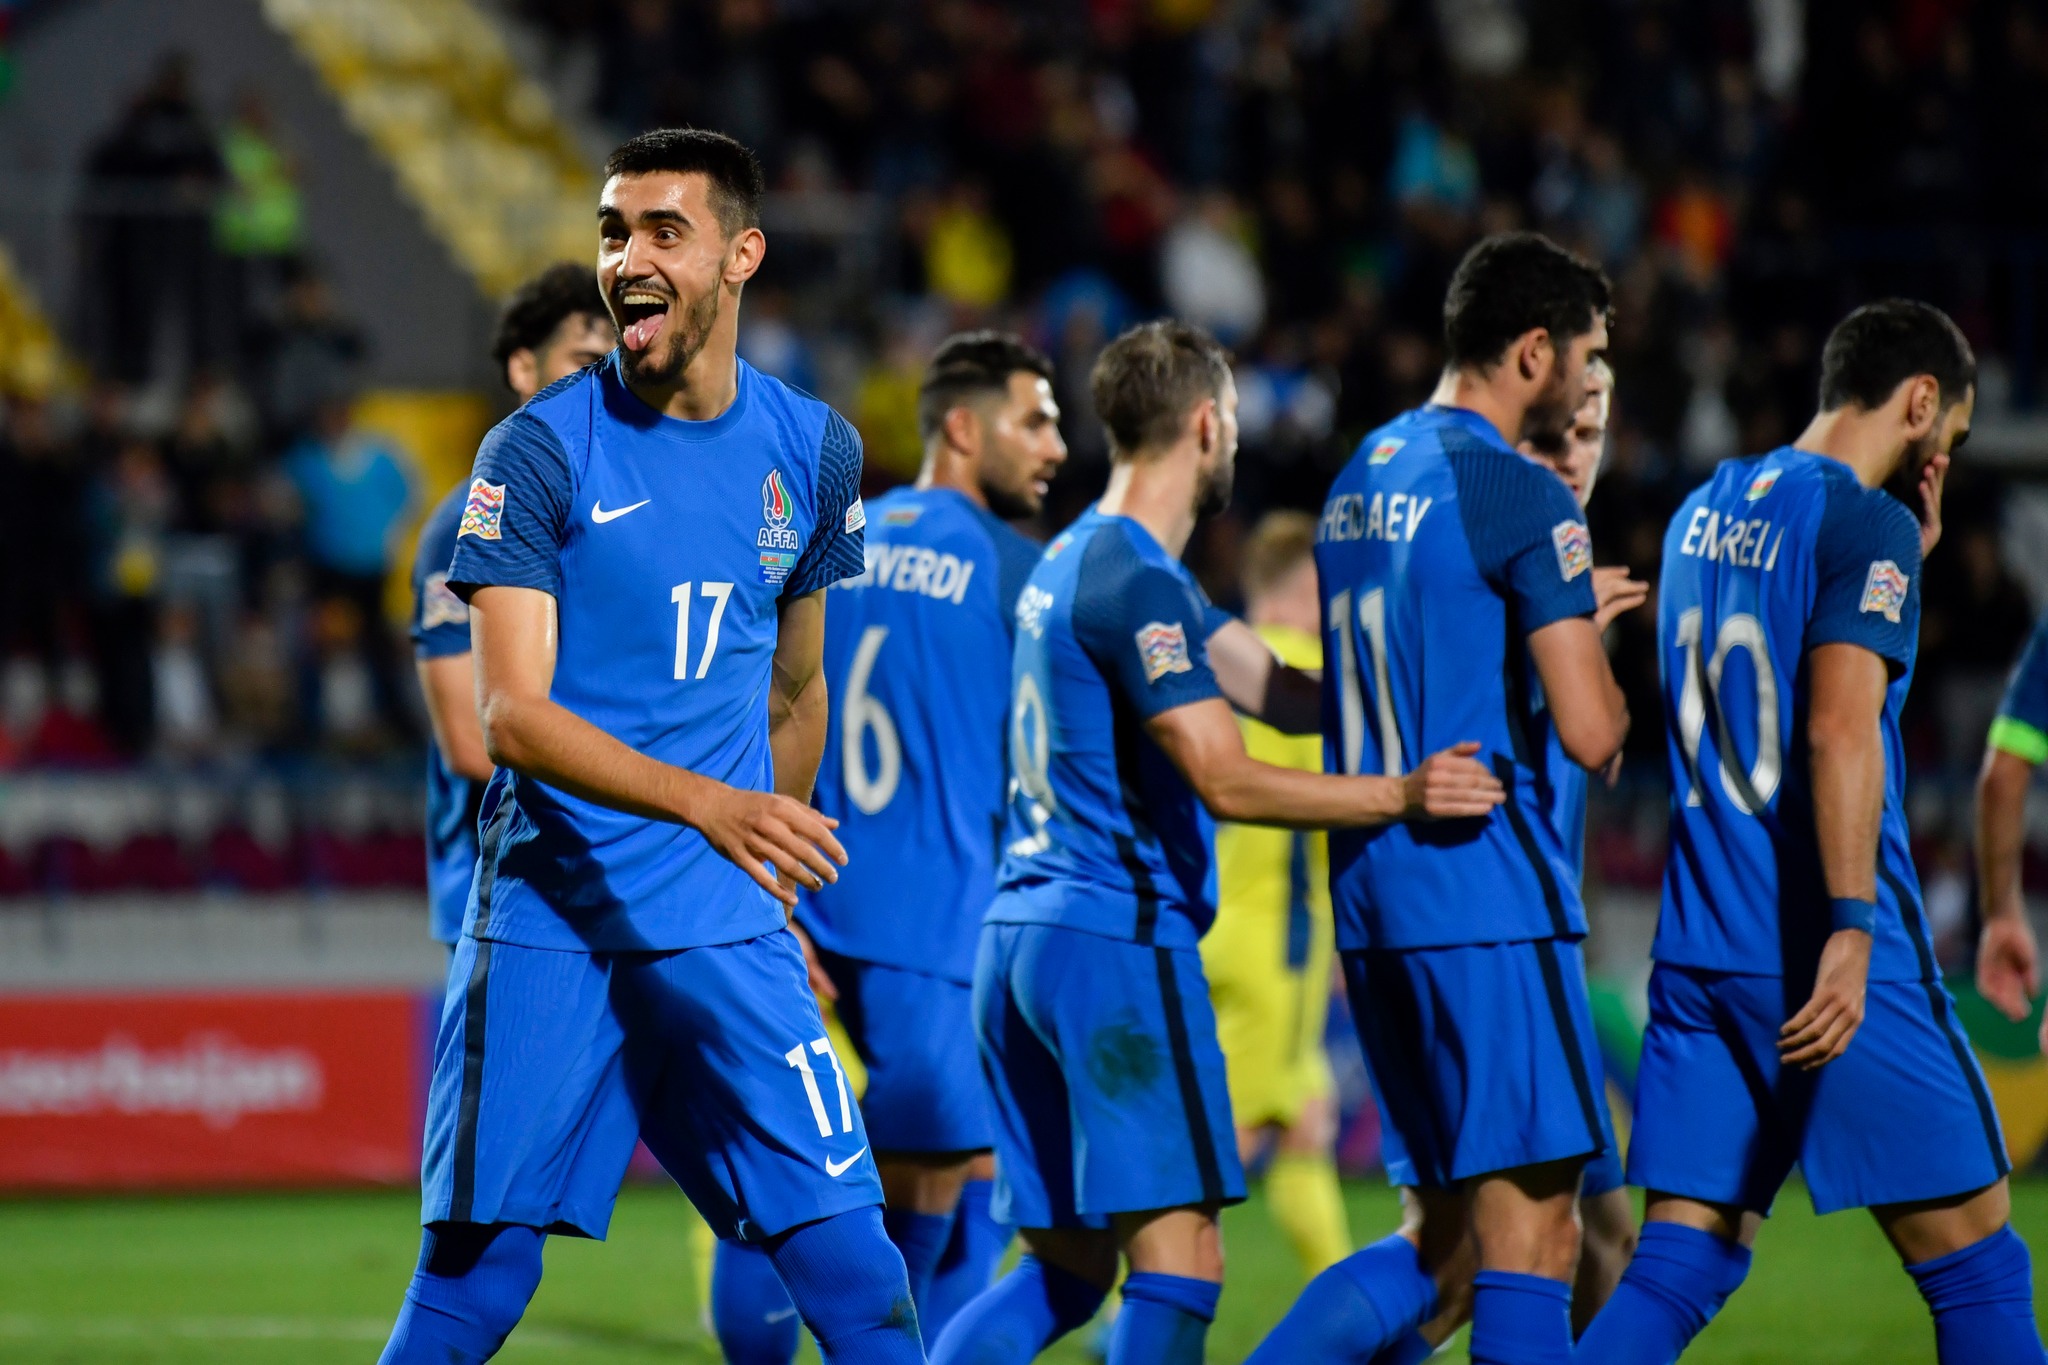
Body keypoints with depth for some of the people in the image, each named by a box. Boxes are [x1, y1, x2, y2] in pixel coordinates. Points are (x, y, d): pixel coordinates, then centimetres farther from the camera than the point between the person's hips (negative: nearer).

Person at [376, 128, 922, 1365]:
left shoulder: (814, 450, 7)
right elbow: (512, 716, -14)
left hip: (725, 933, 3)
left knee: (849, 1259, -7)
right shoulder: (540, 451, -6)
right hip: (547, 919, -2)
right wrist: (707, 802, -27)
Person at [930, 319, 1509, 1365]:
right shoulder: (1136, 581, -13)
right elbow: (1226, 780, -18)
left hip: (1021, 930, 10)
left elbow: (1284, 695, 15)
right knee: (1179, 1258, -9)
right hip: (1115, 937, -10)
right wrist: (1402, 794, -19)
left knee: (1066, 1267, 12)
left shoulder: (1078, 562, 19)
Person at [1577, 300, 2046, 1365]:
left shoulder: (1704, 511, 16)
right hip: (1831, 957, -7)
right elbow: (1840, 728, -21)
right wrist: (1853, 924, -26)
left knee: (1677, 1267, 4)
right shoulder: (1865, 523, -9)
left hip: (1696, 952, 7)